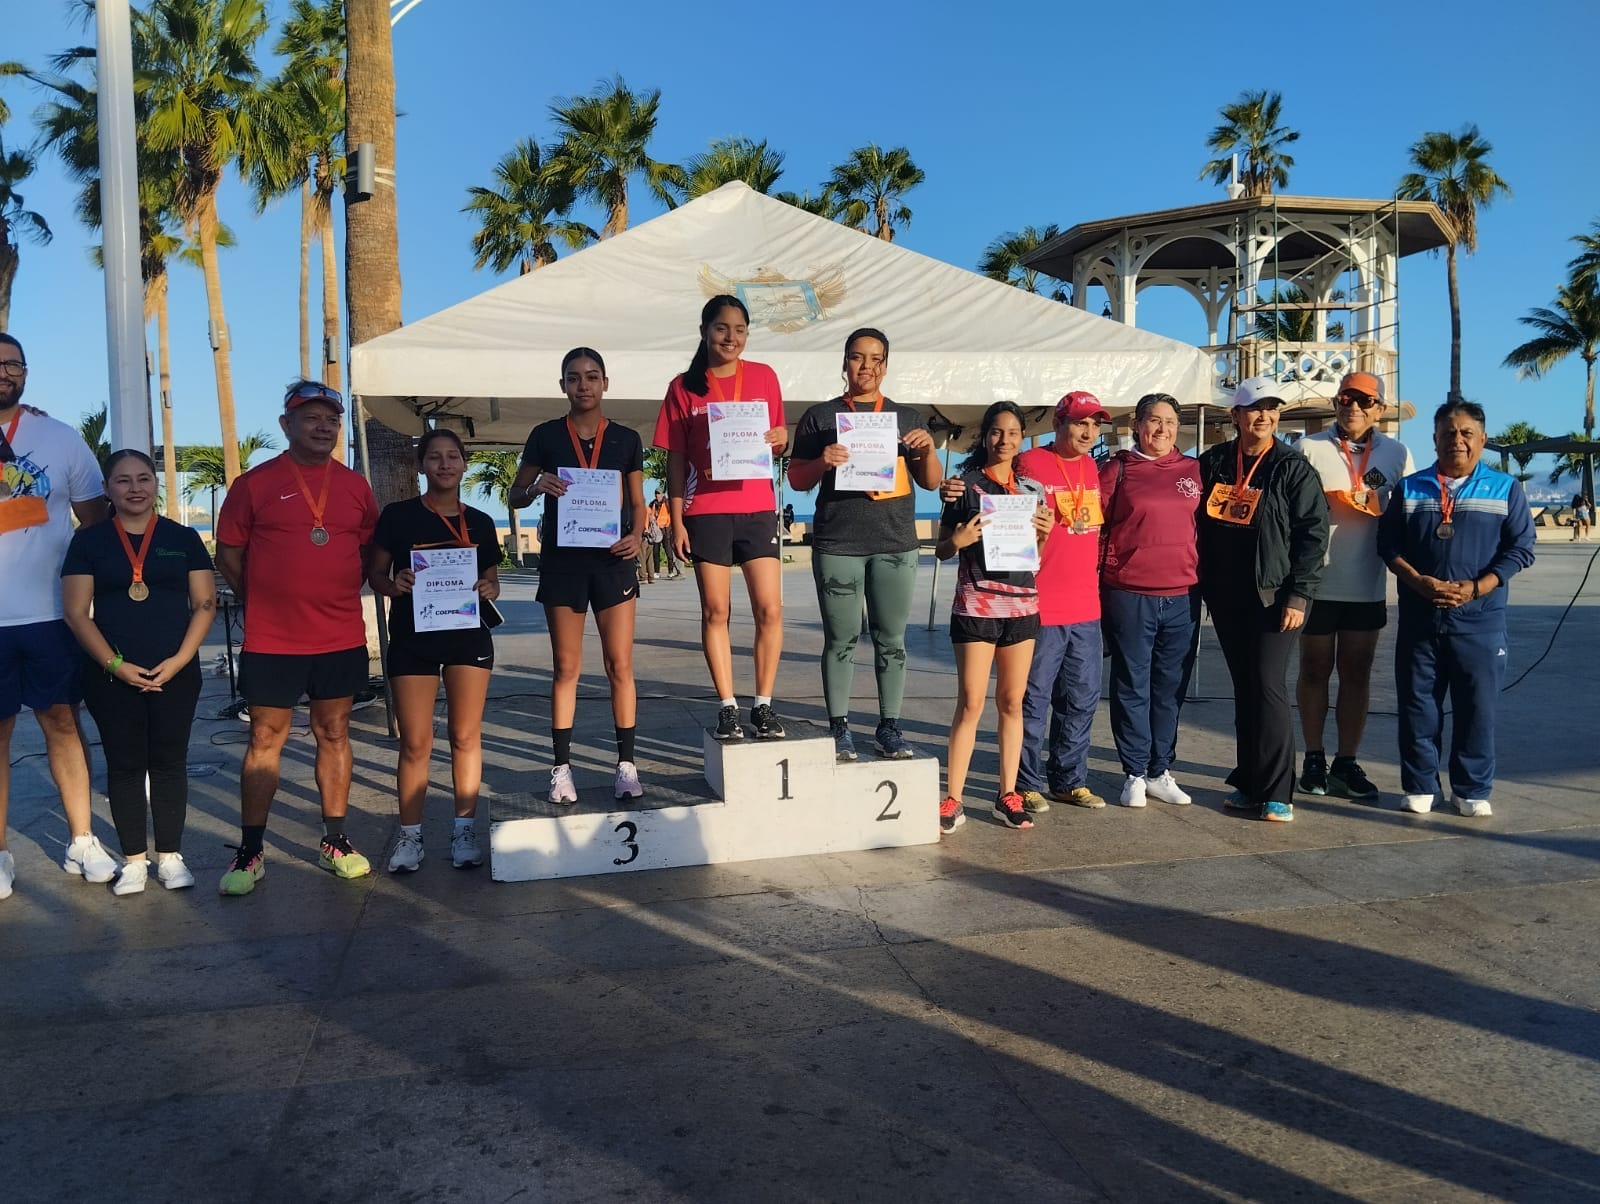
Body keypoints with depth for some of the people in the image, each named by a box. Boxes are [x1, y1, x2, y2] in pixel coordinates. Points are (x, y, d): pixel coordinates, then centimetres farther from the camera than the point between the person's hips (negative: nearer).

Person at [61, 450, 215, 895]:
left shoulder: (183, 538, 5)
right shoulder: (89, 540, 4)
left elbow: (205, 604, 2)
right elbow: (76, 612, 0)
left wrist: (179, 660, -10)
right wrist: (114, 664, -11)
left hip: (176, 673, 0)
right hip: (110, 675, 0)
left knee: (169, 763, 6)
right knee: (125, 765, 6)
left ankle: (170, 855, 15)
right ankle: (134, 860, 14)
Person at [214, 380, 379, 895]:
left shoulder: (356, 486, 9)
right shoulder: (254, 484, 0)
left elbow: (371, 550, 16)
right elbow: (228, 555, 4)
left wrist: (342, 592, 4)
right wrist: (267, 601, 3)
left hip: (342, 636, 3)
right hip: (272, 640, -3)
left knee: (334, 734, 10)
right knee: (266, 739, 4)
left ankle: (335, 842, 20)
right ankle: (250, 852, 14)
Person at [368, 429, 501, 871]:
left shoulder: (480, 523, 7)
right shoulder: (398, 516, 0)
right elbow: (374, 573, 4)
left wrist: (488, 590, -9)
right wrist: (393, 585, -18)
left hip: (468, 636, 2)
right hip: (412, 638, -2)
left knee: (465, 736, 5)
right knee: (415, 742, 1)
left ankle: (464, 829, 15)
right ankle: (410, 834, 14)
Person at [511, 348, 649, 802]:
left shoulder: (626, 439, 6)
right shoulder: (545, 436, 4)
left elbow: (638, 502, 10)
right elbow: (515, 496, 9)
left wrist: (637, 535, -10)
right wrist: (537, 485, -13)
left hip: (612, 559, 0)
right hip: (561, 559, 0)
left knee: (620, 665, 0)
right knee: (565, 667, 5)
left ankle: (626, 763, 10)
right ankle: (561, 766, 13)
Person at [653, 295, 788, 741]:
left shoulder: (764, 377, 7)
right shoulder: (684, 386, 3)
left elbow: (780, 444, 14)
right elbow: (676, 460, 3)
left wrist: (780, 439, -10)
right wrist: (676, 521, -3)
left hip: (757, 508, 1)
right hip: (706, 511, -1)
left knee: (770, 609, -3)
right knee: (715, 611, 3)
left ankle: (763, 704, 10)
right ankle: (727, 707, 12)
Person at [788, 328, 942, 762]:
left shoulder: (905, 417, 13)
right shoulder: (820, 416, 7)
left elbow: (931, 483, 13)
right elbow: (798, 480, 6)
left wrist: (928, 449, -6)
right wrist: (822, 461, -14)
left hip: (896, 545, 2)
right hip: (837, 545, -2)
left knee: (891, 639, 4)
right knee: (841, 639, 0)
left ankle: (889, 726, 13)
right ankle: (839, 727, 9)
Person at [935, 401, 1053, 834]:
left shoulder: (1032, 489, 11)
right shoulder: (966, 485, 0)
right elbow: (942, 550, 3)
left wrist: (1043, 533, -3)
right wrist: (958, 540, -18)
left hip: (1022, 603, 4)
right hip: (975, 603, -4)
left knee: (1012, 702, 8)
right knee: (971, 703, -5)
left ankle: (1008, 794, 16)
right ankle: (953, 800, 1)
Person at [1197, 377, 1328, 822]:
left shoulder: (1293, 468, -4)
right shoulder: (1212, 462, 8)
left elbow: (1314, 534, -6)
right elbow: (1199, 523, 14)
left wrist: (1299, 595, -13)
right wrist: (1201, 583, 9)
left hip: (1273, 596, -4)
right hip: (1226, 597, 5)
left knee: (1268, 687, -8)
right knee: (1244, 688, 10)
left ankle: (1276, 793, -1)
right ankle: (1250, 782, 19)